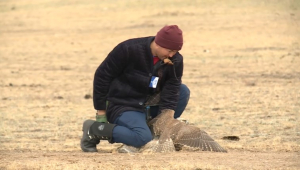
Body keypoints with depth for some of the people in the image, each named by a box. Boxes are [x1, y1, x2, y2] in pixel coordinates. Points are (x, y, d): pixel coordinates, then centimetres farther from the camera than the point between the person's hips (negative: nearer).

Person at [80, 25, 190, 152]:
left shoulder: (175, 60, -6)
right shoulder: (129, 50, -20)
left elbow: (171, 93, -8)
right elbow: (102, 76, -12)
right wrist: (101, 112, -9)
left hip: (150, 104, 6)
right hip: (123, 107, -6)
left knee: (183, 91, -8)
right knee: (142, 139, -32)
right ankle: (93, 129, -14)